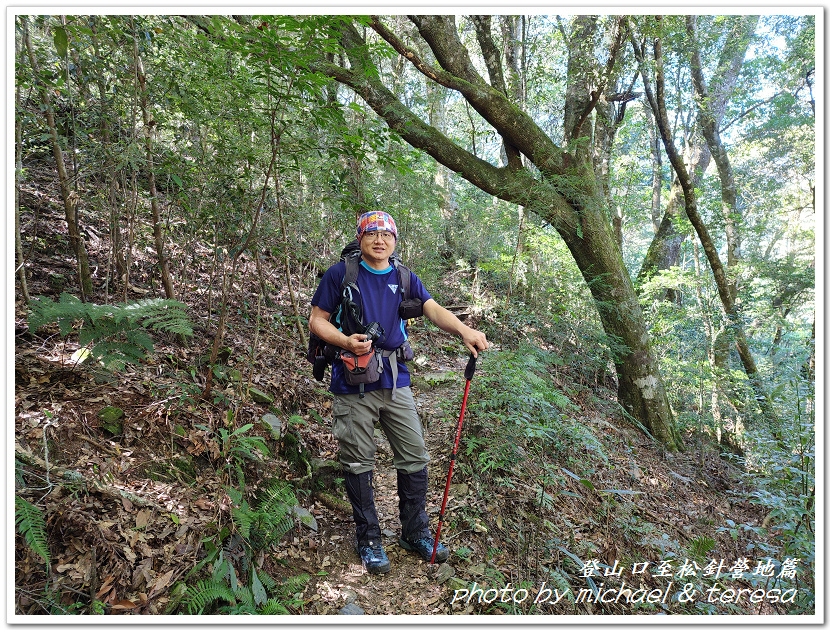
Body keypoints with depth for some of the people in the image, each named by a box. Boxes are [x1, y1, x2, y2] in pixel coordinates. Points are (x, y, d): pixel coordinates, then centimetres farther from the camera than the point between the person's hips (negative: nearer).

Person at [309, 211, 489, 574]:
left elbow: (434, 310, -6)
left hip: (395, 380, 4)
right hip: (353, 382, -3)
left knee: (414, 456, 8)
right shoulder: (340, 274, -1)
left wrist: (464, 330, -25)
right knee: (359, 462, 6)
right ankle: (368, 538, 25)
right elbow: (317, 320, 0)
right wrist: (346, 342, -19)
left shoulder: (405, 279, 9)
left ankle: (415, 532, 27)